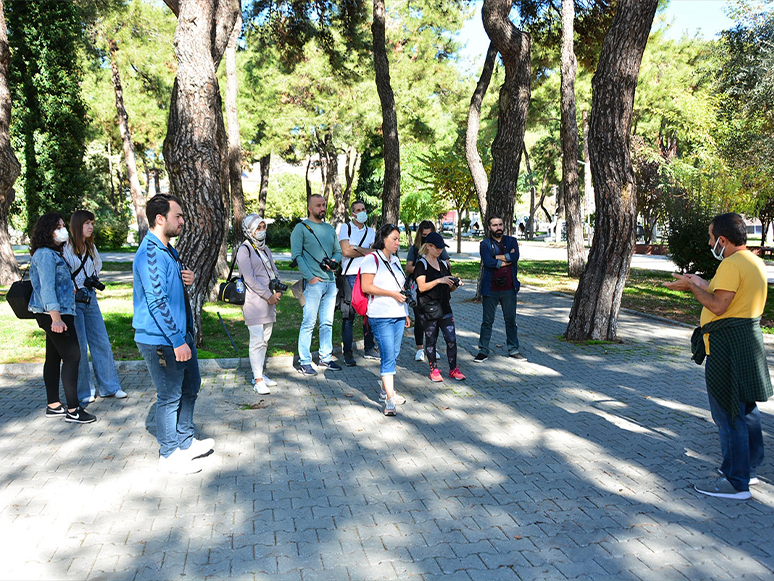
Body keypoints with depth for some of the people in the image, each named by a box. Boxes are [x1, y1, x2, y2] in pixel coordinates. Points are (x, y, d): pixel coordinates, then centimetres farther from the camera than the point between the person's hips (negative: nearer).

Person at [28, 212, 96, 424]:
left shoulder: (52, 253, 17)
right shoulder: (45, 254, -14)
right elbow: (47, 287, -22)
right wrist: (55, 318, -28)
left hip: (59, 313, 11)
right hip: (54, 314, -11)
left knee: (54, 357, 13)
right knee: (72, 356, -9)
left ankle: (53, 406, 21)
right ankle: (73, 410, -5)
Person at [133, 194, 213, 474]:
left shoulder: (168, 250, 12)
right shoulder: (150, 253, -20)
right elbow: (157, 301, -24)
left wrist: (187, 279, 0)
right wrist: (177, 341, -24)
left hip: (181, 334, 10)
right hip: (161, 340, -10)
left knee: (190, 387, 20)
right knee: (170, 396, 2)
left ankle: (185, 442, 36)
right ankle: (169, 455, 18)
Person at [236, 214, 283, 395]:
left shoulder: (266, 250, 18)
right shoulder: (244, 250, -6)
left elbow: (274, 272, 20)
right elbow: (249, 278, -13)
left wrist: (278, 291, 1)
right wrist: (268, 296, -13)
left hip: (269, 300, 8)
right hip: (253, 301, -8)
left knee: (264, 340, 12)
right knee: (257, 340, -9)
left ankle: (259, 374, 21)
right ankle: (258, 380, -4)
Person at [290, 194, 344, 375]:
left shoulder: (330, 229, 17)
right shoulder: (301, 228, -2)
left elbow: (338, 251, 22)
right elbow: (296, 255, -8)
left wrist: (334, 261, -2)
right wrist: (309, 277, -15)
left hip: (330, 281, 6)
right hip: (313, 282, -6)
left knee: (327, 323, 11)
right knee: (309, 323, -6)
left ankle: (325, 358, 21)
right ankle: (304, 362, 1)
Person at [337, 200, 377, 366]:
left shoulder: (370, 231, 17)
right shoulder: (345, 228, 5)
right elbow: (345, 251, -8)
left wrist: (356, 248, -10)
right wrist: (366, 252, -1)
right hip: (350, 275, -4)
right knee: (349, 314, -5)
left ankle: (368, 349, 18)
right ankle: (347, 353, 0)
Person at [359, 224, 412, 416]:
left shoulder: (395, 260, 18)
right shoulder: (372, 259, -7)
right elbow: (366, 287, -16)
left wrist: (406, 314, 22)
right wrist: (392, 294, -16)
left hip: (398, 315, 8)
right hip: (381, 316, -8)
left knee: (393, 355, 12)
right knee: (388, 356, -10)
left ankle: (386, 390, 24)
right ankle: (389, 400, -9)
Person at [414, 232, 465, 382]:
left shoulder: (443, 264, 15)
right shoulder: (421, 264, -3)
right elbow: (422, 287, -15)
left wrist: (455, 284, -2)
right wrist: (439, 281, -24)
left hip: (444, 307, 5)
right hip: (428, 307, -5)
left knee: (451, 339, -1)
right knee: (431, 340, 3)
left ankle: (453, 369, 10)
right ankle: (433, 370, 15)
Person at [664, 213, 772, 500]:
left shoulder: (731, 264, -19)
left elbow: (718, 306, -22)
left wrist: (692, 286, -10)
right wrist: (702, 284, 18)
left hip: (729, 346, -11)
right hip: (748, 339, 11)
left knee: (728, 413, -3)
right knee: (746, 408, 18)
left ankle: (736, 482, 4)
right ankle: (749, 468, 31)